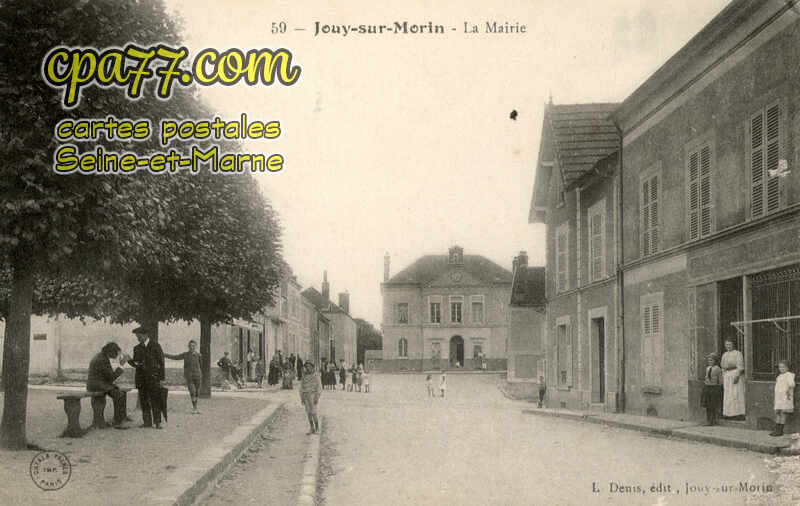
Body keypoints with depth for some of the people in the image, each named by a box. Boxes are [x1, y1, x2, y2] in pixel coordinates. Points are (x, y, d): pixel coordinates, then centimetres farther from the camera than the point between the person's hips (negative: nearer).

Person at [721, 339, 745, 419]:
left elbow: (740, 366, -9)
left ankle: (739, 413, -7)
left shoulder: (737, 353, -3)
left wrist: (737, 375, -19)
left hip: (736, 374, -6)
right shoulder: (724, 355, 17)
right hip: (727, 376, 6)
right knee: (728, 395, 4)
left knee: (736, 394, -8)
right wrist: (723, 378, 12)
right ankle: (729, 413, 6)